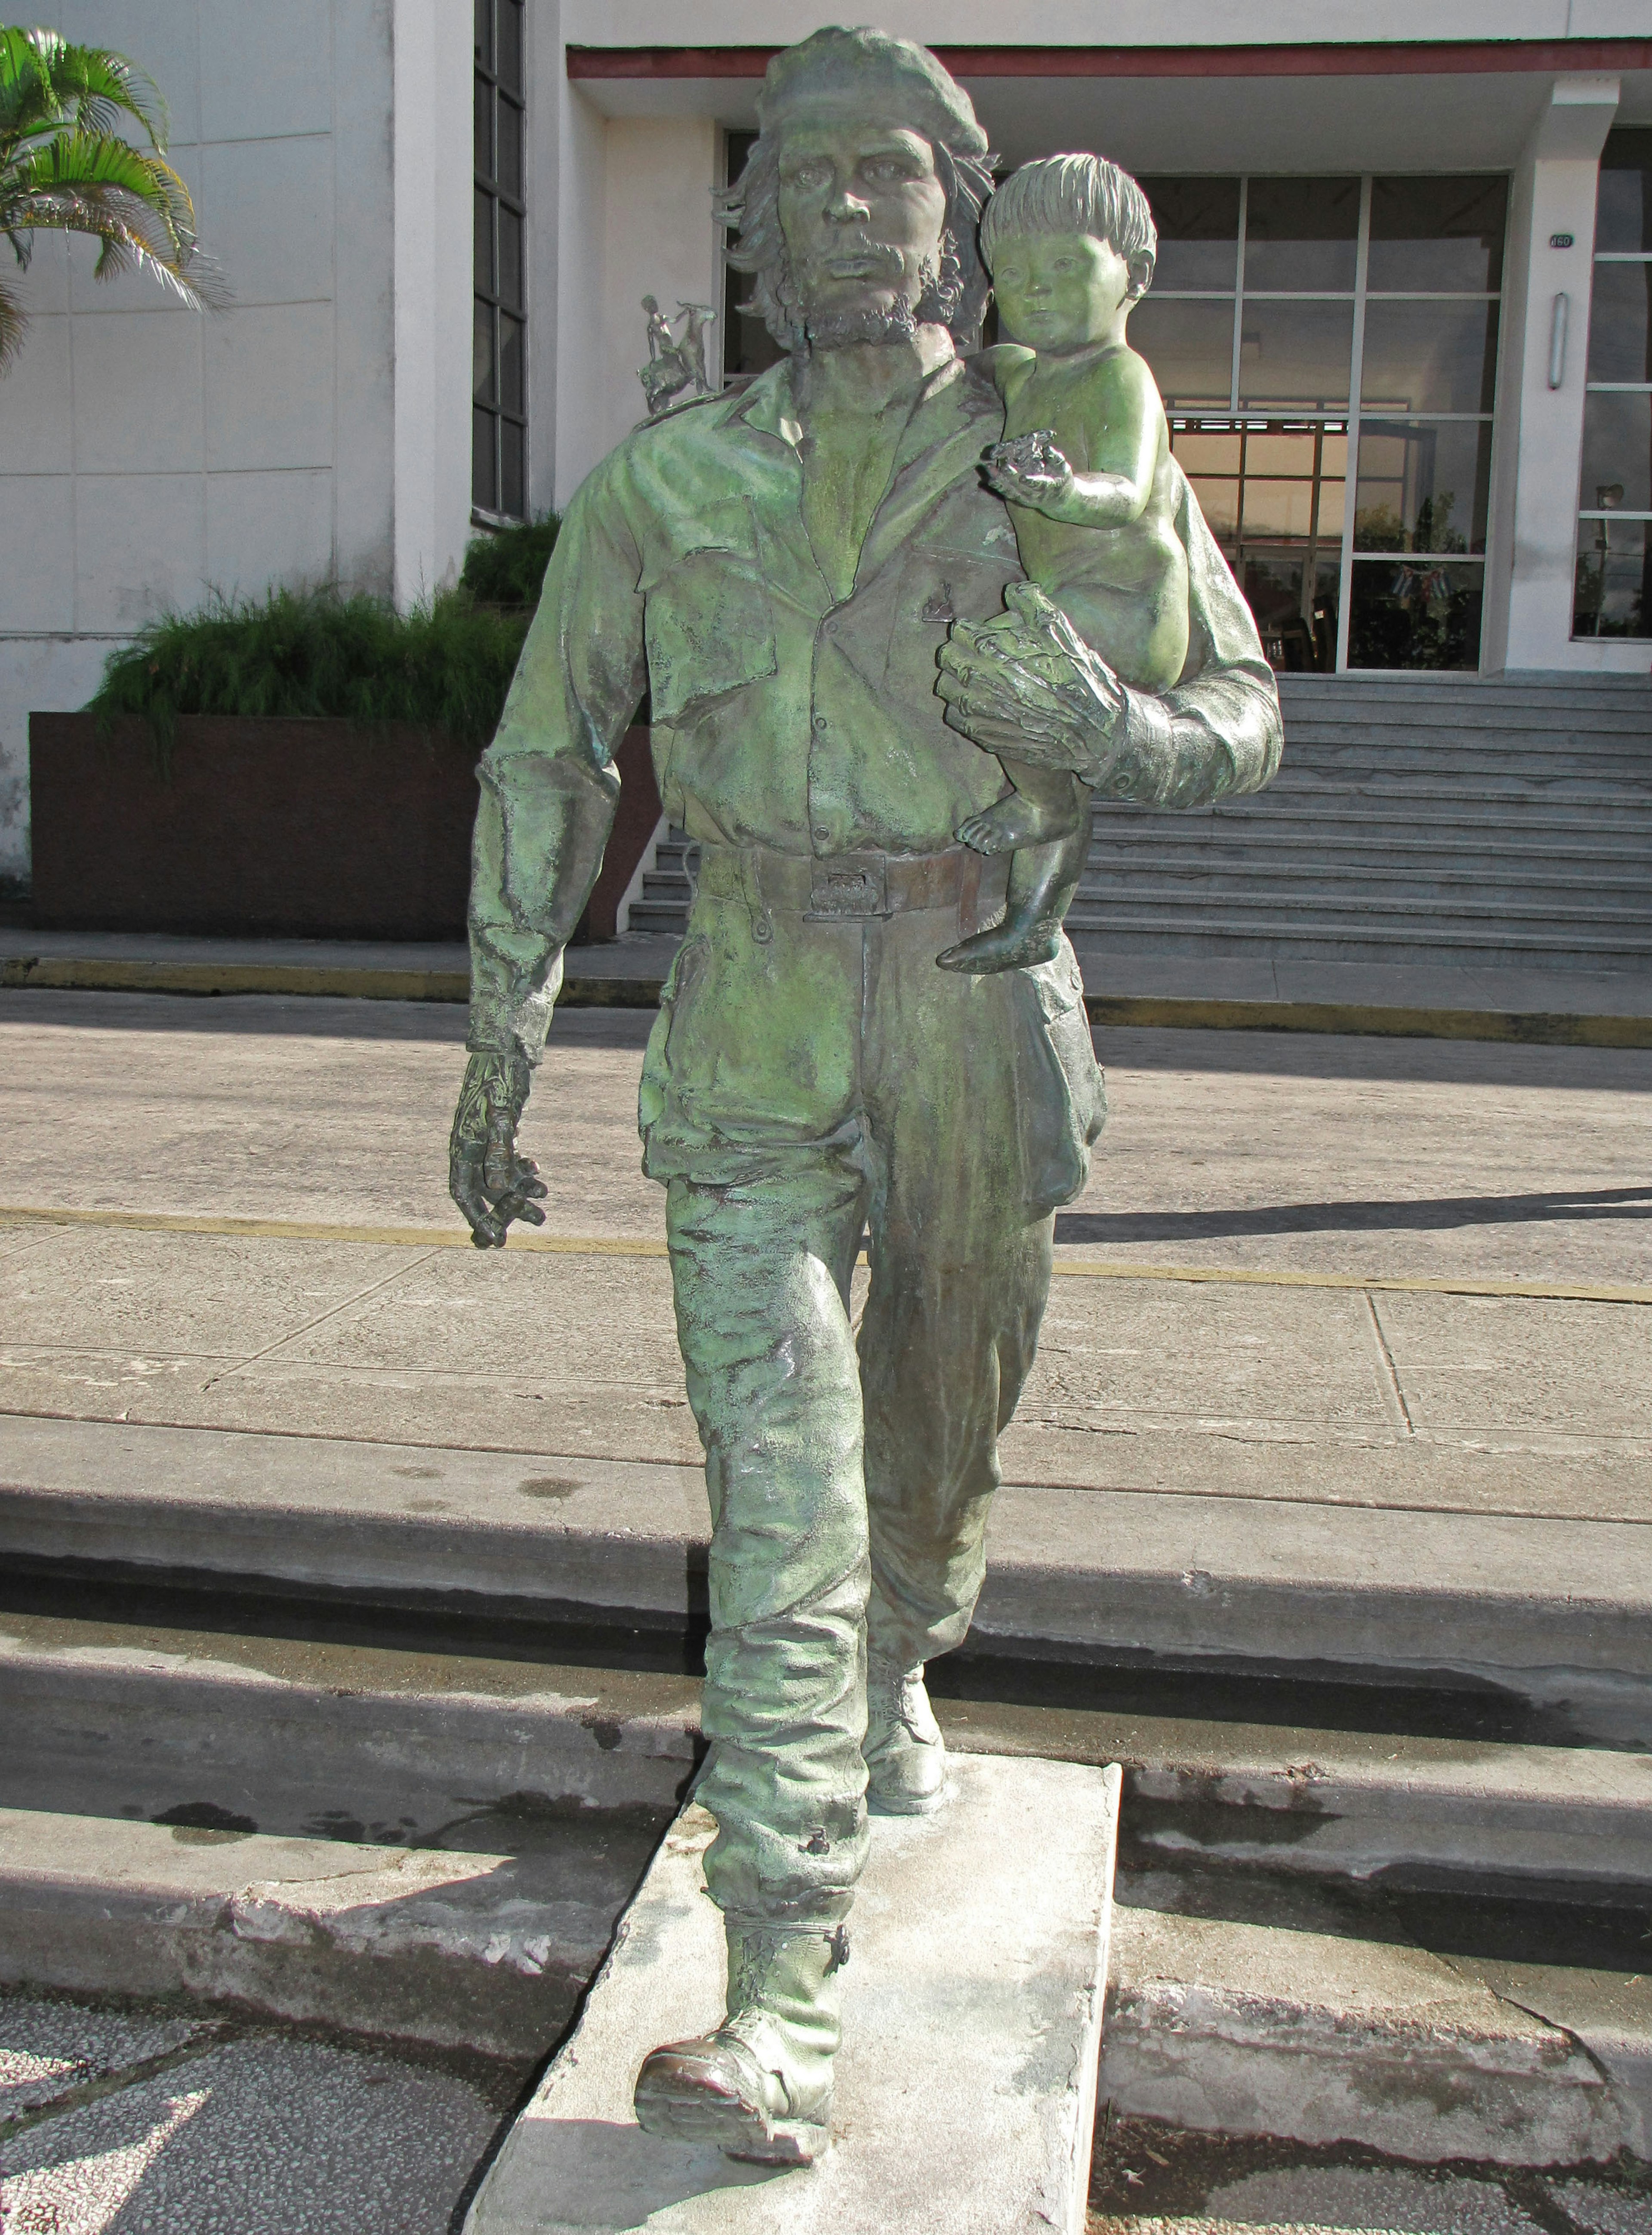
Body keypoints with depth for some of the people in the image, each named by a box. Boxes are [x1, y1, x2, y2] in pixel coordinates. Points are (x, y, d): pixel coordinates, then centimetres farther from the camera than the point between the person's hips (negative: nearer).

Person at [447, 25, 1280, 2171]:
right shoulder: (671, 480, 1)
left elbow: (1245, 720, 5)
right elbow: (546, 760, 7)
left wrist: (1099, 721, -20)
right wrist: (501, 1048, 3)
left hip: (982, 1035, 1)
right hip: (752, 1052, -1)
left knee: (937, 1437, 21)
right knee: (780, 1511, -9)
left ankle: (896, 1677, 54)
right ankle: (784, 2027, -5)